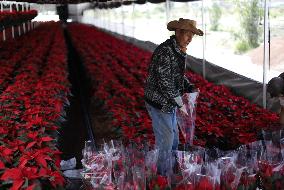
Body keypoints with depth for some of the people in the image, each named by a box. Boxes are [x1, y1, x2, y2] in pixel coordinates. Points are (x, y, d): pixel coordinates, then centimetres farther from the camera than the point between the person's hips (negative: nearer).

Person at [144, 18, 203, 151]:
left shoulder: (179, 50, 5)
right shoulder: (165, 51, -24)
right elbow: (164, 82, -26)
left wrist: (190, 88, 0)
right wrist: (180, 104, -19)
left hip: (169, 103, 10)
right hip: (159, 103, -10)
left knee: (174, 137, 21)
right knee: (165, 140, -2)